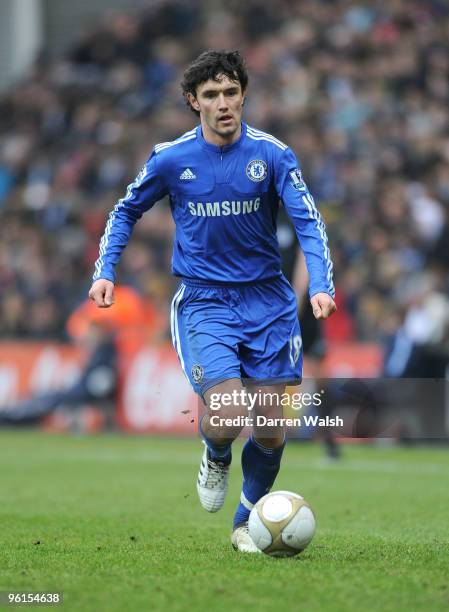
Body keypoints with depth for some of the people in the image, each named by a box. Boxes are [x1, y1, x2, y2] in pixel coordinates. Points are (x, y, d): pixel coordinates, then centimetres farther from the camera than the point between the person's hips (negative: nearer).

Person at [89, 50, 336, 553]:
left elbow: (307, 221, -8)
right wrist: (104, 271, 1)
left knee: (270, 431, 2)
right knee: (225, 417, -20)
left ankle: (247, 522, 27)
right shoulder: (171, 158, -4)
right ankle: (215, 458, 18)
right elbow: (126, 211, 12)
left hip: (267, 300, 1)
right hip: (203, 302, -1)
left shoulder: (272, 154, -6)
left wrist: (321, 285, -23)